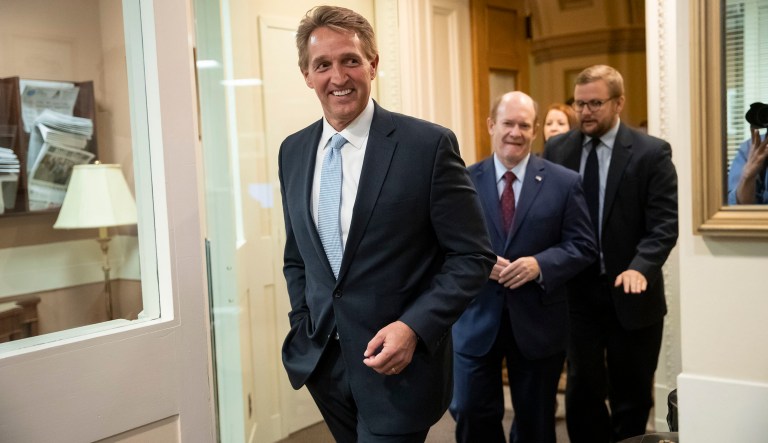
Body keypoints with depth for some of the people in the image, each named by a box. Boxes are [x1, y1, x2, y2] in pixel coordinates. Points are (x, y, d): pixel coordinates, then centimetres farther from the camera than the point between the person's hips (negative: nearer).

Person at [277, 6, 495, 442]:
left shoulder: (429, 144, -13)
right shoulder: (293, 151, 4)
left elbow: (474, 255, -10)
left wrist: (415, 327, -20)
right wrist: (303, 326, 4)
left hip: (397, 363, -5)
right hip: (322, 361, 5)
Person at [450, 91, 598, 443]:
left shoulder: (564, 182, 0)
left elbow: (583, 246, -3)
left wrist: (540, 265, -20)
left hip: (537, 320, 0)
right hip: (477, 319, 0)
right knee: (471, 413, 3)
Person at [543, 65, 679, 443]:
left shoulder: (651, 152, -6)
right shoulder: (556, 149, 4)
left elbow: (664, 224, -11)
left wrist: (640, 268, -26)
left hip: (631, 293, -2)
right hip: (576, 292, 2)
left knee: (632, 396, 12)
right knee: (582, 391, 10)